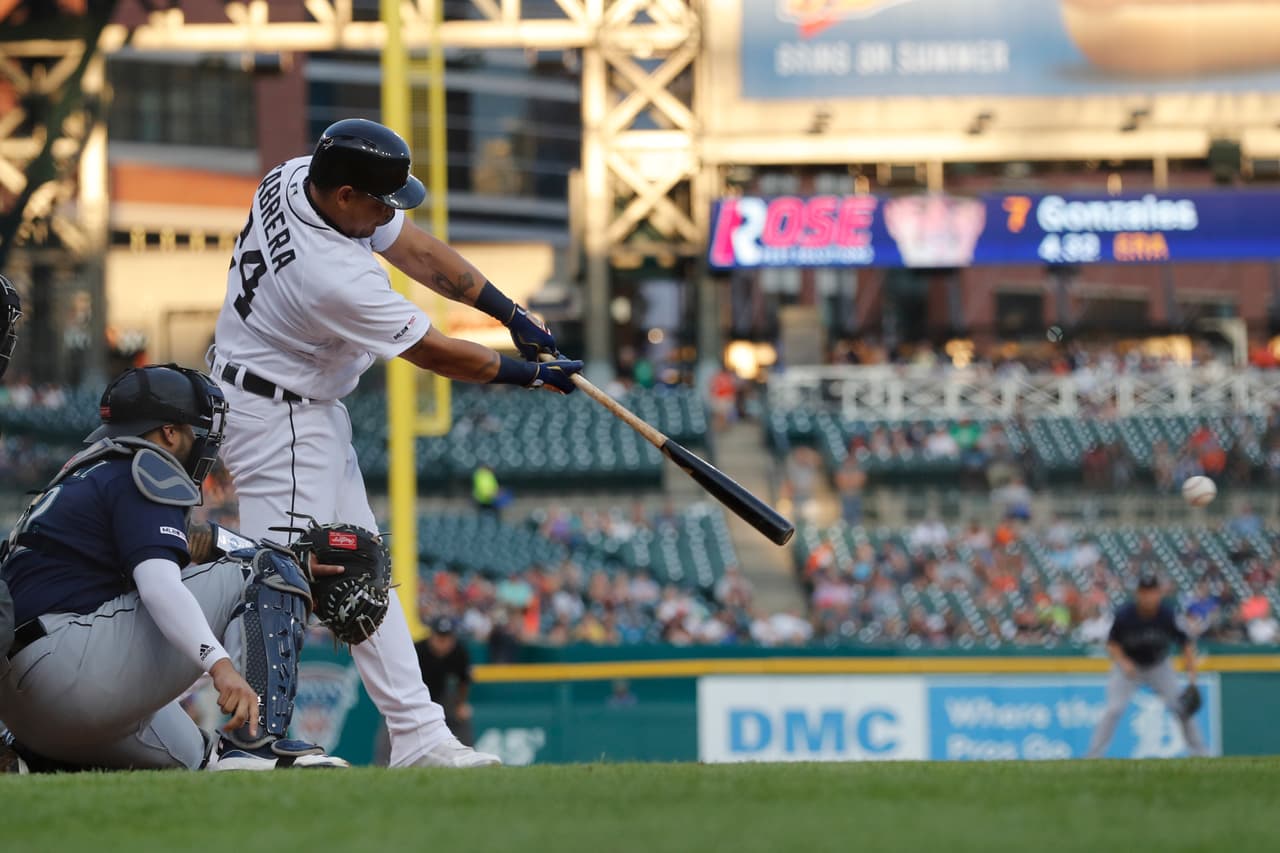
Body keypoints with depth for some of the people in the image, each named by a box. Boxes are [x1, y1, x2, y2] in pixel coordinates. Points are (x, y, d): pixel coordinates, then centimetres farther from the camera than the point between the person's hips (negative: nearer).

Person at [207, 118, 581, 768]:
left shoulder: (292, 178, -7)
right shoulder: (335, 278, -32)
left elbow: (412, 247, 4)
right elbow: (434, 354, -18)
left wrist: (511, 313, 3)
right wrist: (529, 374, -4)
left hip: (309, 412, 10)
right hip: (276, 416, -10)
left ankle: (417, 736, 15)